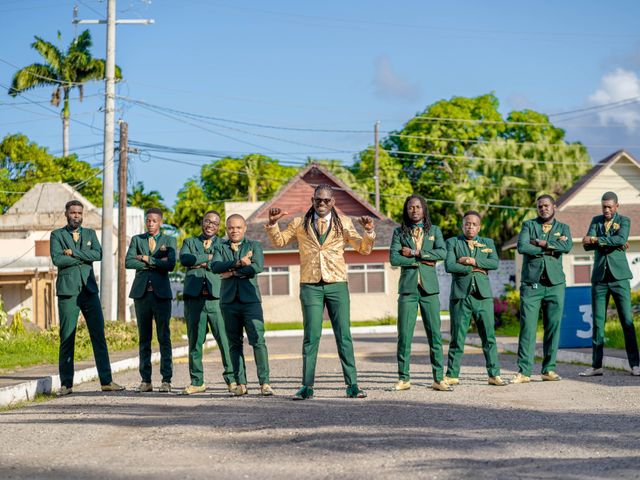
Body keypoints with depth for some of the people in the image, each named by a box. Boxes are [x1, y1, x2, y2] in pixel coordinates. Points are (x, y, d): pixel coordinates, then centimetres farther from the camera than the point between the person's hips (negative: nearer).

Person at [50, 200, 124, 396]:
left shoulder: (90, 234, 15)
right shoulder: (57, 235, 6)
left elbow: (98, 254, -3)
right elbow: (57, 259, -11)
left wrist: (73, 252, -10)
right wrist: (84, 258, -6)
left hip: (89, 290, 3)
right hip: (68, 291, -3)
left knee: (99, 335, -1)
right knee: (66, 339, -2)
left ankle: (106, 381, 0)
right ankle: (66, 384, 4)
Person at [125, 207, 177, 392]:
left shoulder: (169, 241, 8)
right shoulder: (137, 240, 13)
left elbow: (170, 264, -8)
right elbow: (128, 262, -2)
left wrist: (147, 259, -7)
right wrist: (156, 264, -7)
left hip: (161, 293, -2)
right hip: (141, 293, 2)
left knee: (164, 337, -4)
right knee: (144, 338, 4)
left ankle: (166, 380, -3)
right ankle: (146, 380, 6)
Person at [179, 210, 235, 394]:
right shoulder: (189, 242, 19)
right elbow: (184, 258, -2)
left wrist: (201, 263, -5)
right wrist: (209, 257, -3)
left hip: (217, 297, -2)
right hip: (194, 298, 2)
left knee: (225, 340, -8)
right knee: (195, 341, 4)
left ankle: (231, 379, -1)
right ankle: (197, 382, 11)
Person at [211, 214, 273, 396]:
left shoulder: (254, 245, 11)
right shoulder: (221, 247, 15)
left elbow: (258, 267, -7)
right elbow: (215, 266, -5)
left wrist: (233, 272, -6)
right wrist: (238, 263, -15)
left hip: (250, 299, -2)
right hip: (229, 301, 2)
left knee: (258, 340, -12)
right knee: (235, 343, 3)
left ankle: (264, 383, -12)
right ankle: (241, 384, 6)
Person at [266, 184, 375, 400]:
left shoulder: (343, 223, 9)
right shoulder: (300, 224, 11)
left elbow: (364, 249, 6)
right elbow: (278, 241, 15)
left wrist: (369, 232, -13)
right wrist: (273, 223, -1)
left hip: (337, 285, 0)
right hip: (310, 286, 0)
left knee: (344, 335, -1)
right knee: (311, 336, -1)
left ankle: (352, 385, 1)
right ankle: (307, 386, 3)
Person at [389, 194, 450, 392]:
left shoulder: (434, 231, 11)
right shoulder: (399, 232, 10)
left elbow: (442, 253, -6)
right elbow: (393, 258, -4)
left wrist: (415, 253, -9)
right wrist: (421, 261, -8)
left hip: (429, 288, 0)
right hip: (408, 287, 0)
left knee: (435, 334, -2)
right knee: (404, 335, -2)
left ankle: (439, 379, 1)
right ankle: (403, 379, 4)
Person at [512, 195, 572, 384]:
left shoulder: (563, 228, 14)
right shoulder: (529, 225, 11)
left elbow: (567, 246, -8)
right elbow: (522, 247, -8)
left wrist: (540, 243, -9)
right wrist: (551, 249, -7)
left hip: (555, 284, 2)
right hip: (531, 283, -2)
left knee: (553, 328, 2)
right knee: (527, 327, -8)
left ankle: (549, 369, 10)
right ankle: (524, 371, -8)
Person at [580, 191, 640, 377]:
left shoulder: (624, 221, 4)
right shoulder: (596, 221, 12)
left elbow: (621, 239, -17)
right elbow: (587, 245, -4)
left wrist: (596, 240, -17)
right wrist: (614, 243, -14)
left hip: (619, 277, -3)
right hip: (599, 278, 3)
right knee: (597, 322, 3)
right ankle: (596, 366, 8)